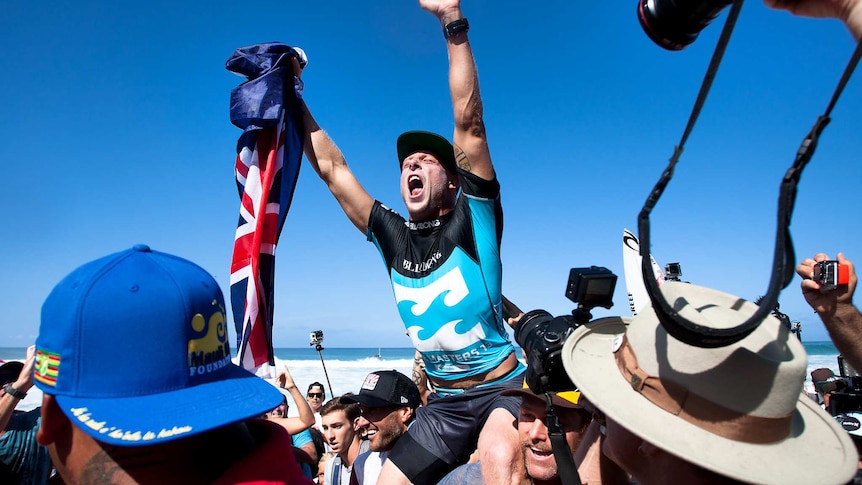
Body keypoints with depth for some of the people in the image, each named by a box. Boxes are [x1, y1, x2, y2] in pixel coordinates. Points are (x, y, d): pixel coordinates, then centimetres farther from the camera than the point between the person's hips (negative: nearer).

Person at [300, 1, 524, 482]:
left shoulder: (473, 220, -8)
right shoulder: (393, 237, 3)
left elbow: (469, 123, -18)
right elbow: (331, 166, 7)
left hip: (504, 389, -5)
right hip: (445, 404, 6)